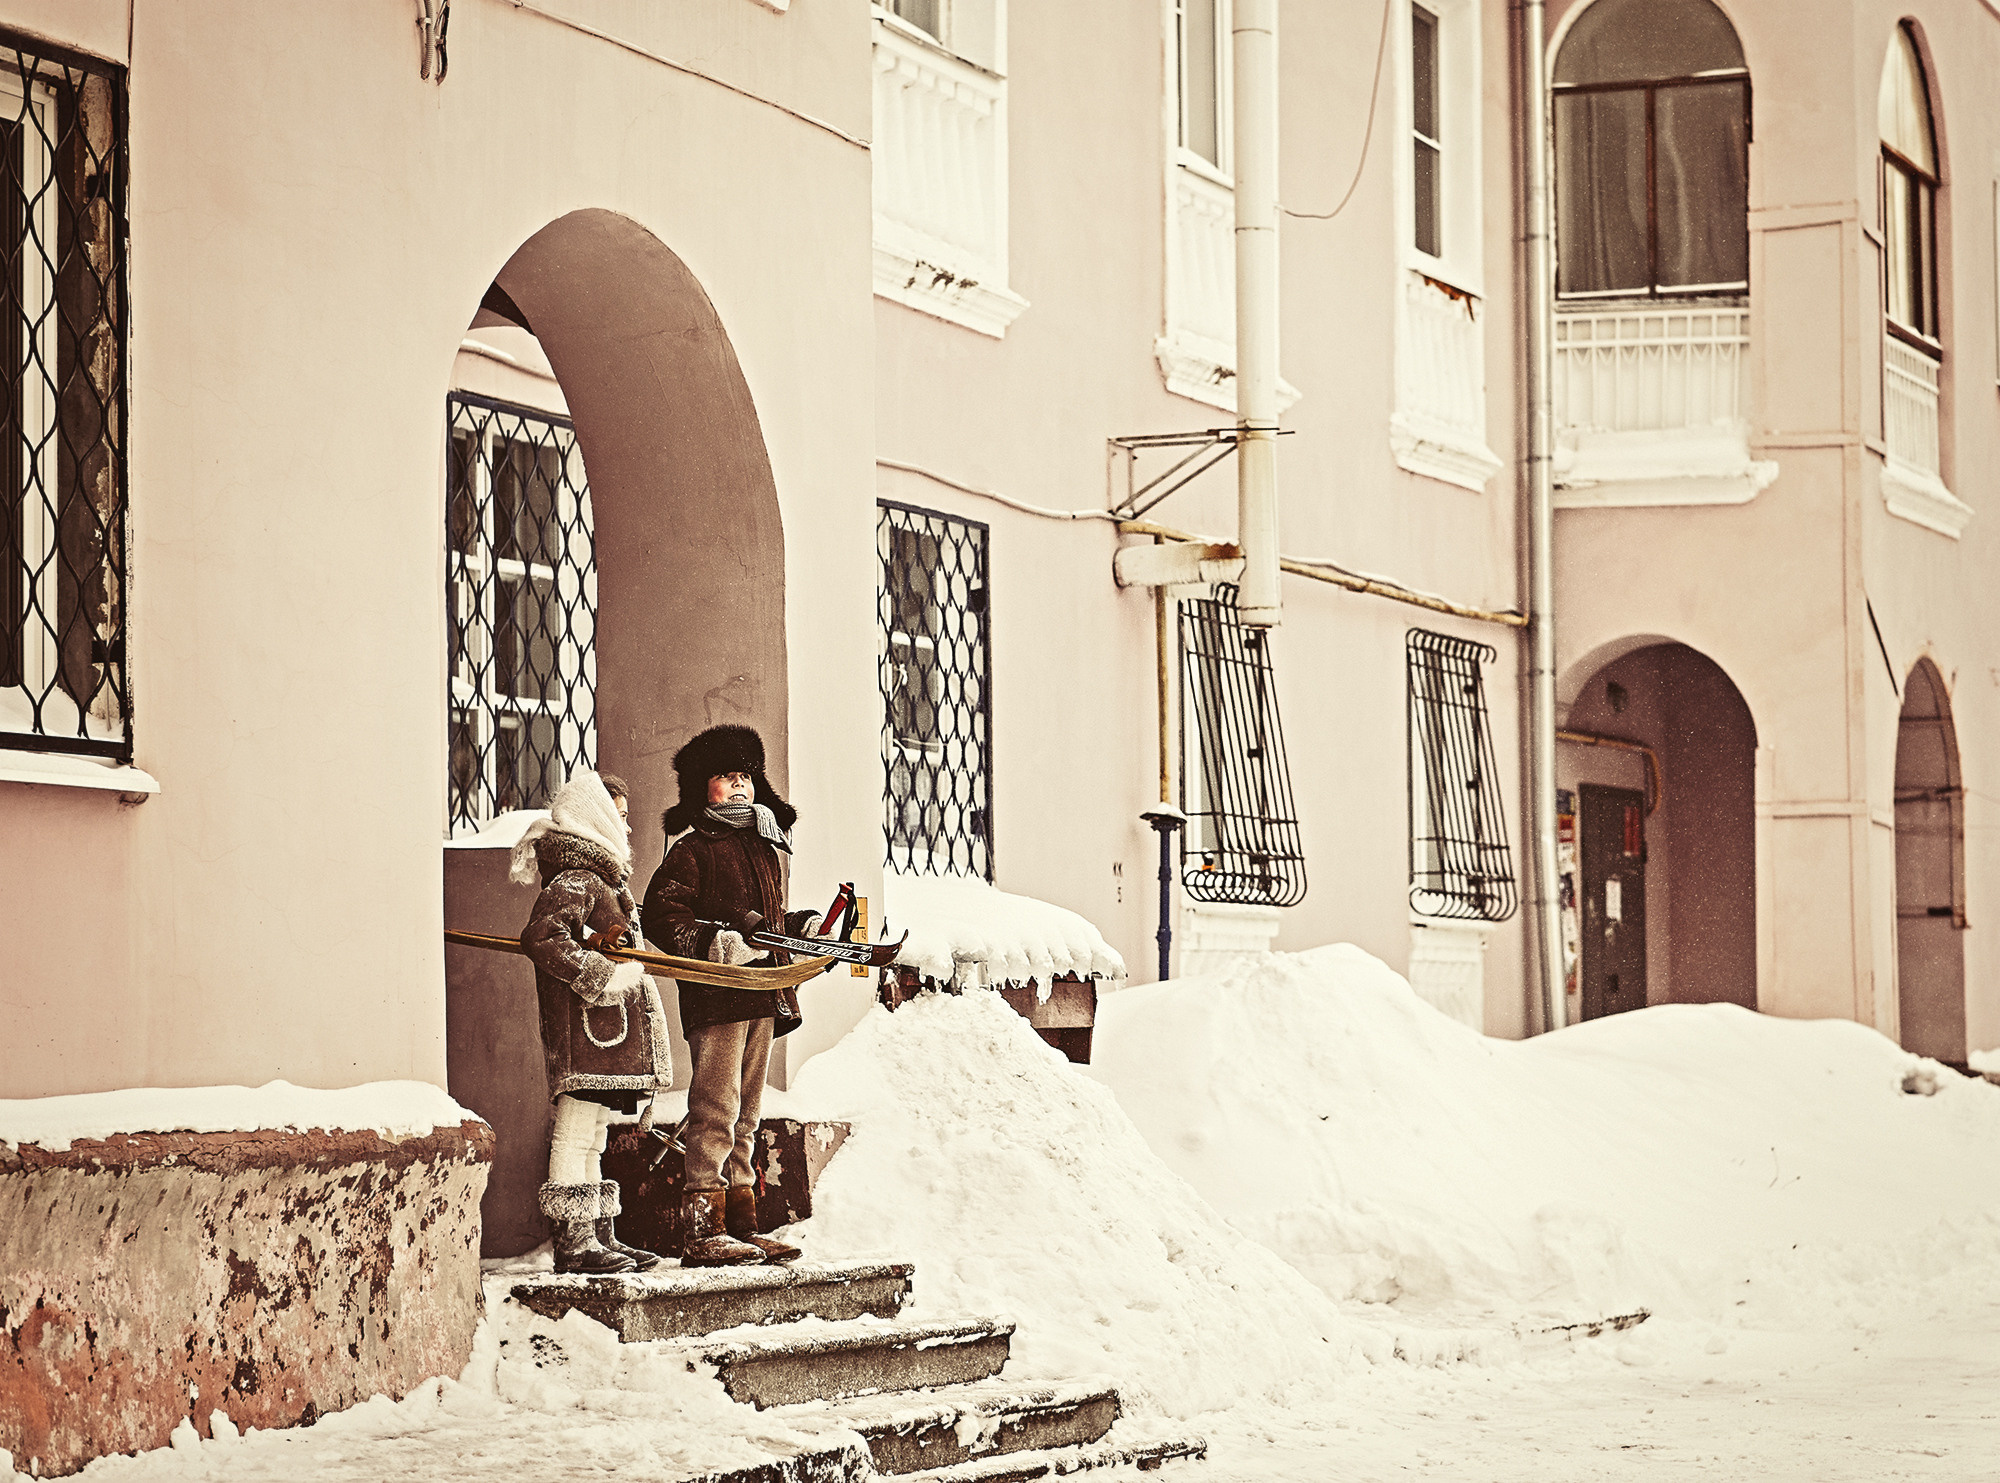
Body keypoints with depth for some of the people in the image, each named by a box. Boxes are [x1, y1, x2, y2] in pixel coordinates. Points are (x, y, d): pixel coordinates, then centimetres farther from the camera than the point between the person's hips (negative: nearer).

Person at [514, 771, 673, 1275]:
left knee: (590, 1139, 14)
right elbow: (540, 938, -25)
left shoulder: (602, 880, 21)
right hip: (585, 1030, -11)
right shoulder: (575, 879, -13)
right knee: (574, 1136, -8)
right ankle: (574, 1241, -8)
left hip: (607, 1031, 11)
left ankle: (599, 1237, 19)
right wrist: (599, 973, -24)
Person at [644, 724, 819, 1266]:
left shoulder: (769, 849, 21)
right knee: (715, 1110, -11)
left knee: (745, 1116, 13)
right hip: (716, 998, -8)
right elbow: (661, 916, -12)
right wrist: (715, 943, -21)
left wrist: (805, 931, 13)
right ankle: (704, 1231, -11)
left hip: (762, 998, 8)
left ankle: (741, 1226, 19)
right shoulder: (693, 851, -3)